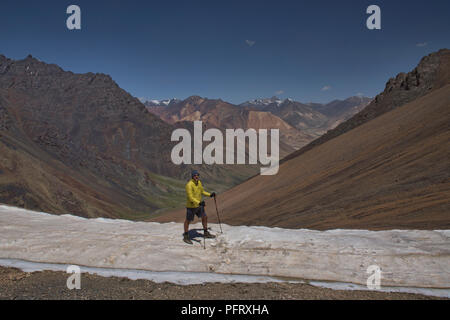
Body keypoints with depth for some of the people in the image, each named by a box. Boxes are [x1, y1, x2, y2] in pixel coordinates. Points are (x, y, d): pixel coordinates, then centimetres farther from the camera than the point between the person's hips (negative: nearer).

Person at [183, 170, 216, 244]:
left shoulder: (199, 182, 2)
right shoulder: (189, 185, -23)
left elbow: (202, 191, 19)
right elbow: (190, 197, -30)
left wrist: (210, 195, 10)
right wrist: (199, 203, -40)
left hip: (199, 205, 8)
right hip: (191, 206, -7)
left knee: (205, 217, 14)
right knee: (188, 220, 7)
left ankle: (206, 233, 33)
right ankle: (186, 236, 22)